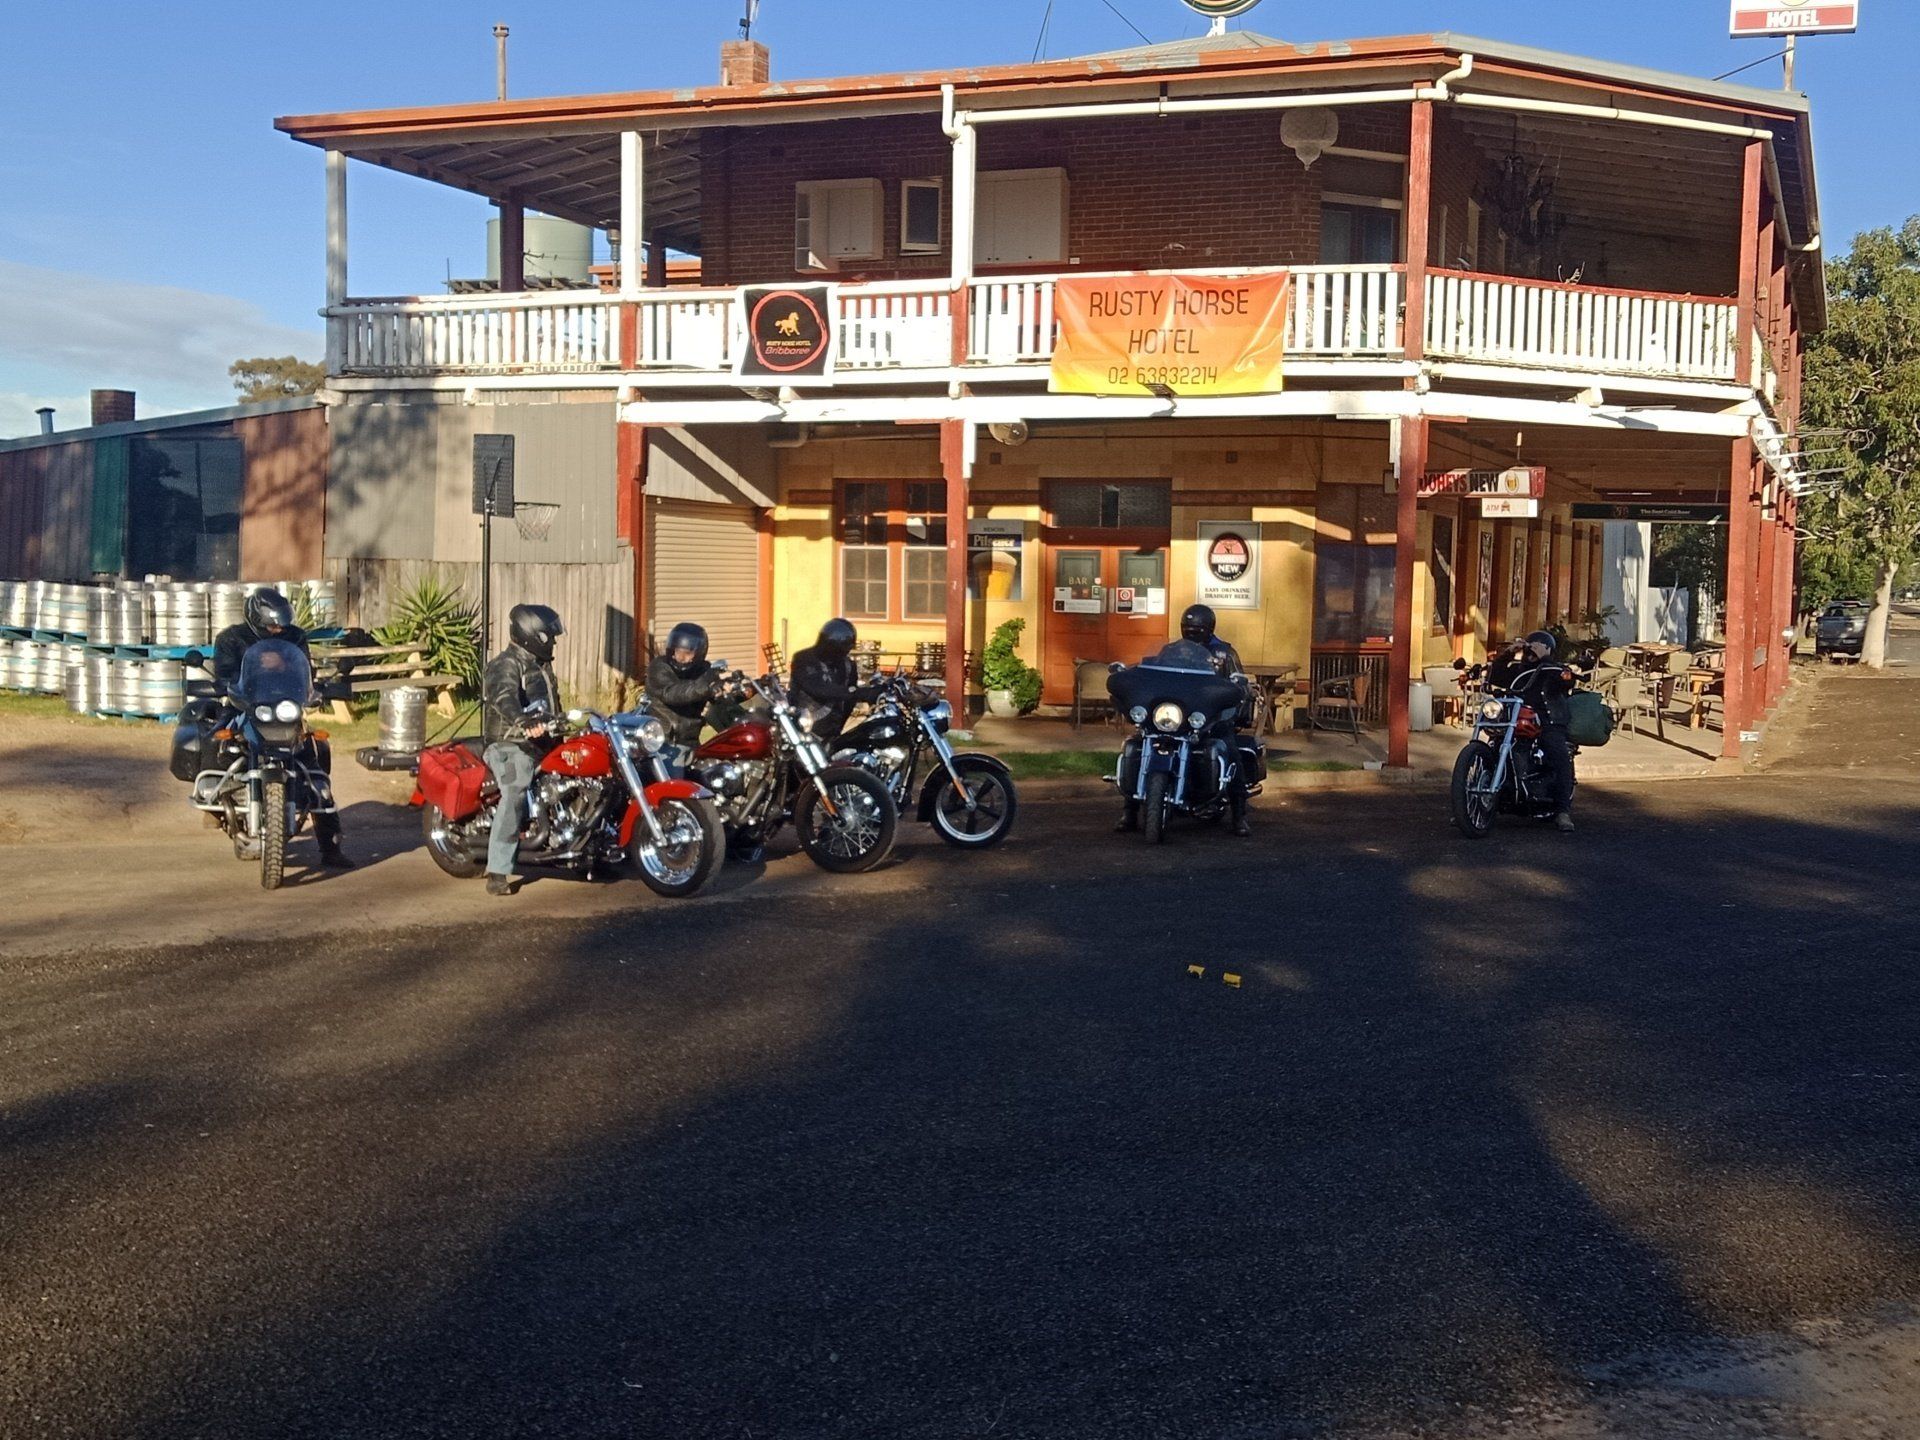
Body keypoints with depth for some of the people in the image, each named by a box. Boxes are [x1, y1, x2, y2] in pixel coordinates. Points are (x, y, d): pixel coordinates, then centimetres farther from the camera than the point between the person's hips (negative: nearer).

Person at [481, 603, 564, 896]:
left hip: (539, 745, 10)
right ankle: (497, 873, -30)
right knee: (515, 798, -24)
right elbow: (504, 699, -32)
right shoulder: (506, 665, -11)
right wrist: (524, 721, -49)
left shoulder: (540, 665, 21)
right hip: (512, 746, -10)